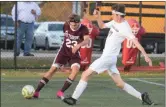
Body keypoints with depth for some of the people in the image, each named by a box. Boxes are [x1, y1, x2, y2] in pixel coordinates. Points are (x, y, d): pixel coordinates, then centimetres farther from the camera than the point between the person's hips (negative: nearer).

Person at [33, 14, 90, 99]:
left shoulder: (83, 29, -21)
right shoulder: (66, 26, -12)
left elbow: (87, 40, -41)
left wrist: (78, 45, -59)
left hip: (75, 54, -1)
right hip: (64, 51, 1)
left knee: (75, 70, -26)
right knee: (53, 69, -6)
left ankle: (61, 92, -17)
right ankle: (36, 91, -2)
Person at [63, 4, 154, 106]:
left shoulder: (124, 28, -18)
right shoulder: (115, 22, 9)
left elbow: (135, 41, -27)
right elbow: (102, 26, 24)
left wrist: (145, 55, -35)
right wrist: (98, 17, 5)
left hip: (108, 57, -9)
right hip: (109, 58, 9)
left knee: (86, 74, -6)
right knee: (120, 83, 10)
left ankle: (74, 98, -3)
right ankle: (141, 96, 9)